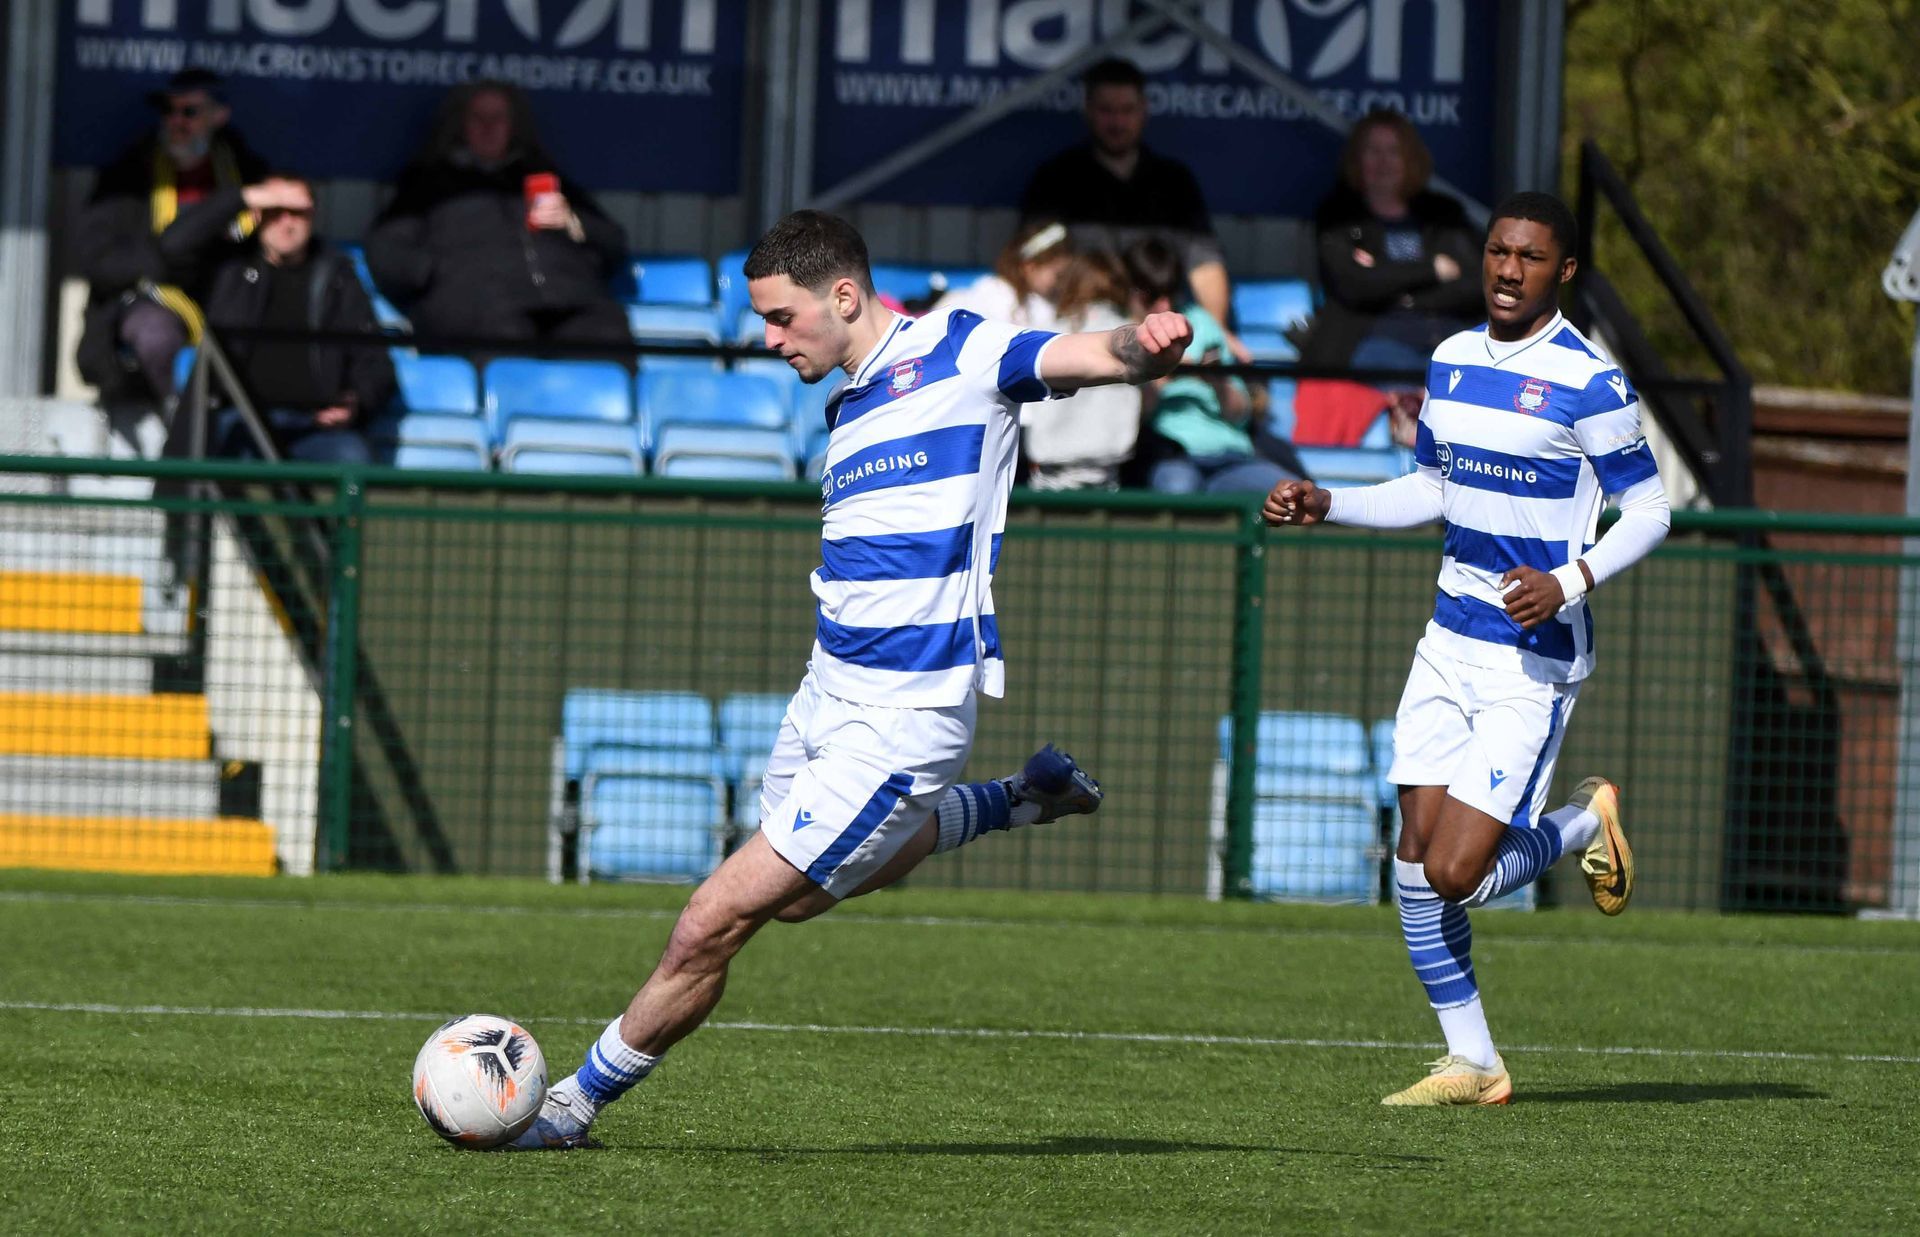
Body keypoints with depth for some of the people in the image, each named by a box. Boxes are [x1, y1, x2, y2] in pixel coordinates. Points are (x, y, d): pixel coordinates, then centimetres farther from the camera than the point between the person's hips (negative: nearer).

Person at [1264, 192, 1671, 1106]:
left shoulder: (1587, 383, -12)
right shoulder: (1451, 362, 9)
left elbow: (1648, 512, -9)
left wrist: (1571, 583, -24)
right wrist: (1325, 507, 8)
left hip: (1536, 656, -7)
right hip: (1451, 642, 7)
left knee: (1457, 874, -12)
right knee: (1414, 863, 0)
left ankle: (1585, 823, 17)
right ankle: (1472, 1064, 12)